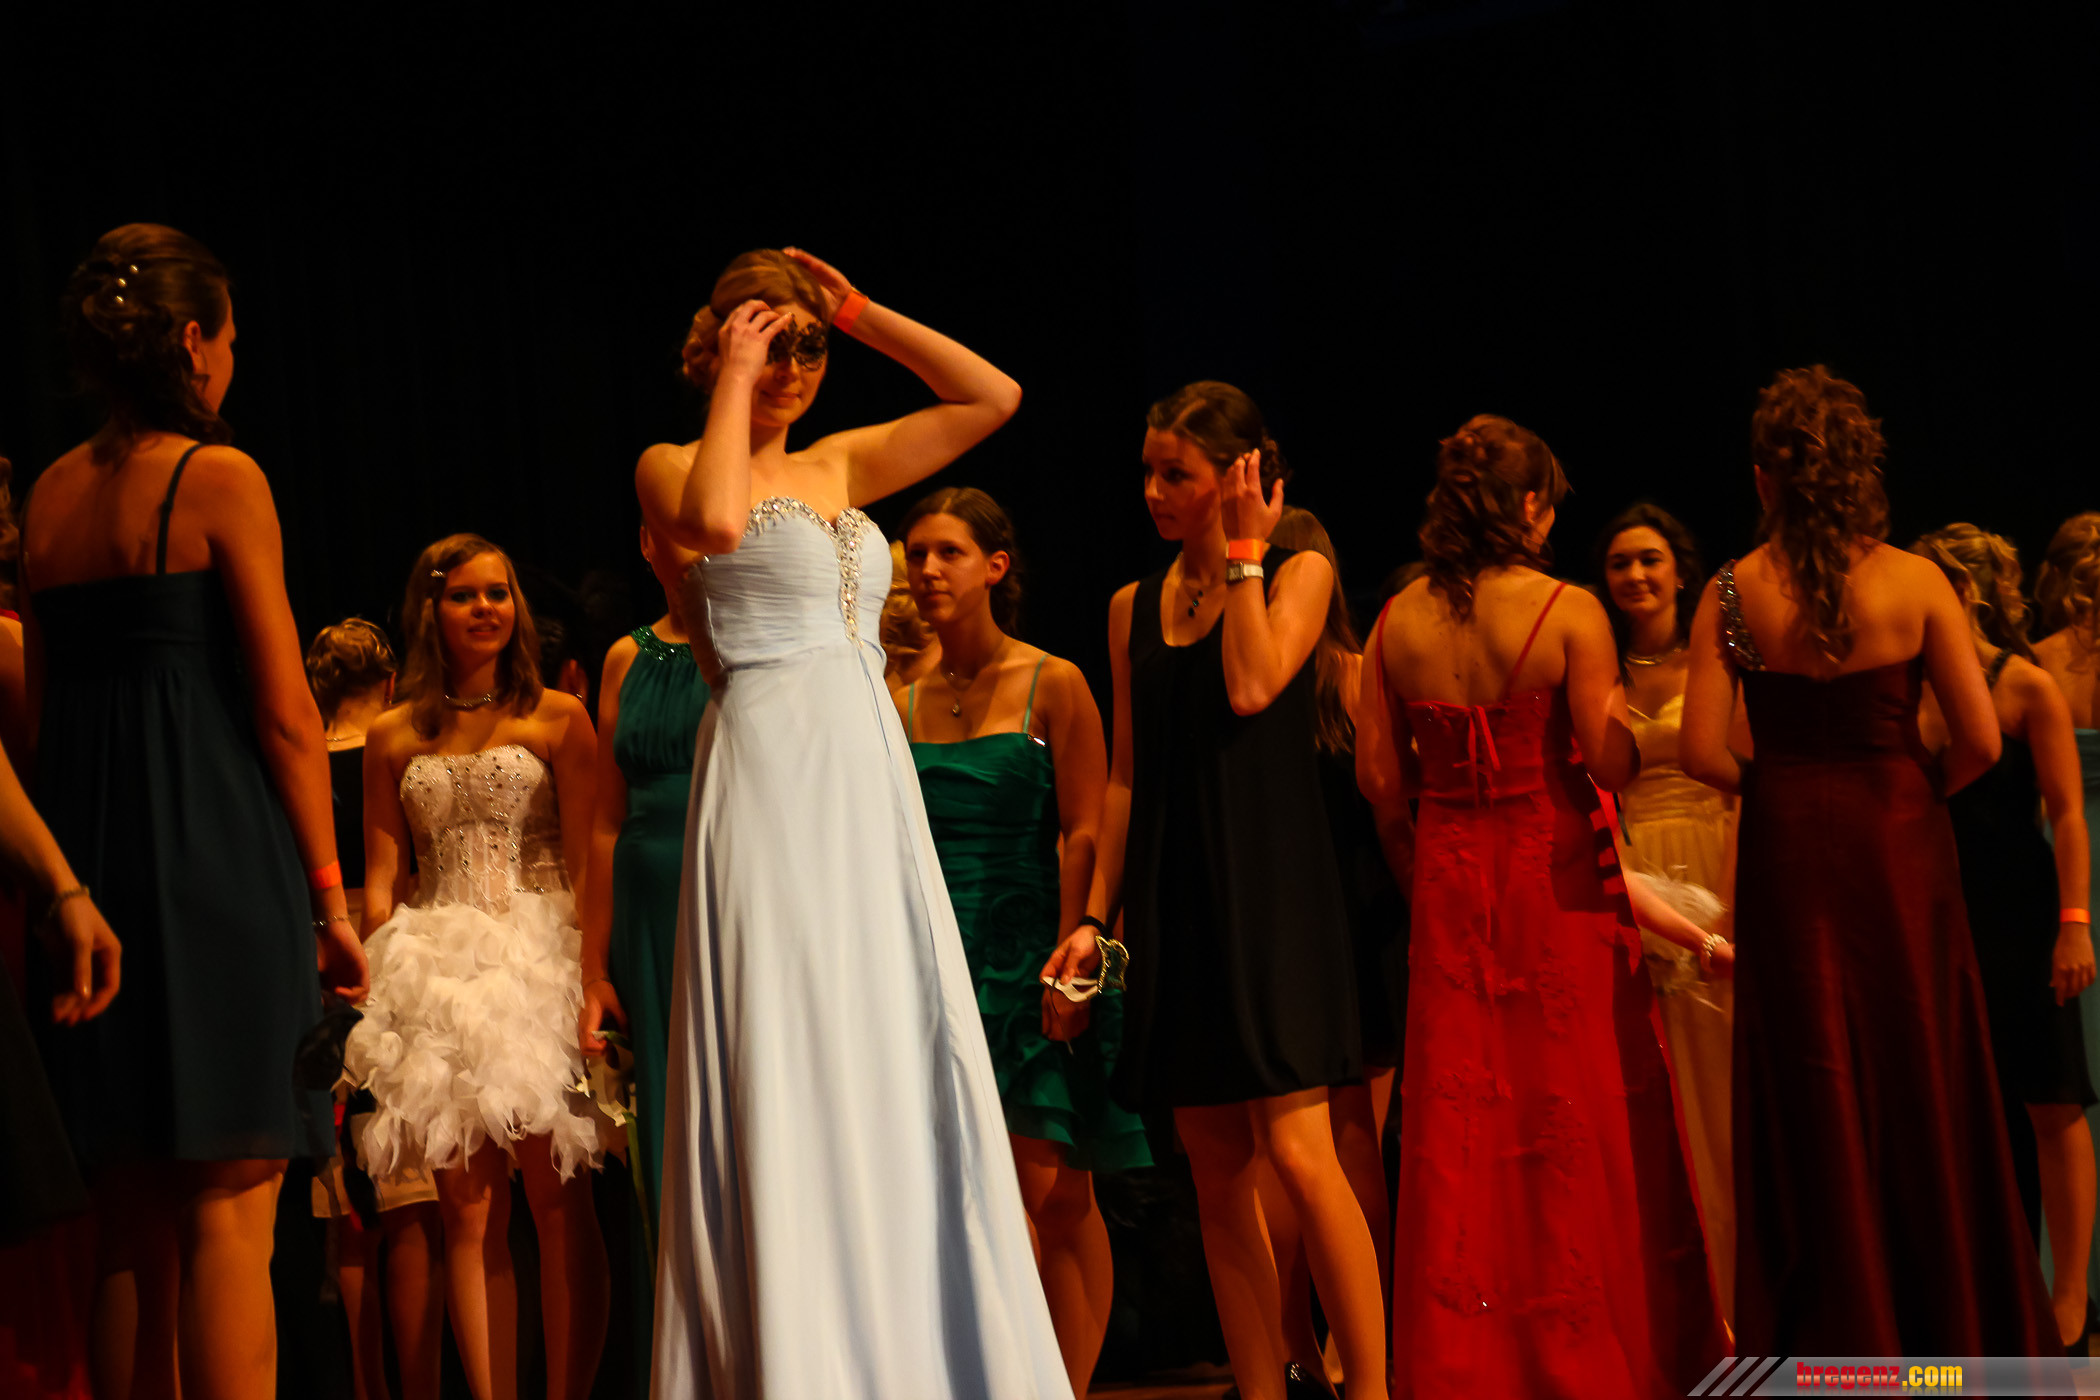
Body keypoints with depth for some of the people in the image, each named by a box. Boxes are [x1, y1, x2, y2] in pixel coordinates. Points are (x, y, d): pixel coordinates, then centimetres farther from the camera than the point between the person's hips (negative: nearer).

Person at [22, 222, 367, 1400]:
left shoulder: (50, 495, 11)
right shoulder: (221, 480, -6)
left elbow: (45, 701, 13)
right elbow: (285, 709, -9)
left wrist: (71, 877, 18)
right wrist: (329, 892, -4)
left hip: (91, 860, 6)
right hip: (222, 860, -6)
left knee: (134, 1229, 11)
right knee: (230, 1216, -4)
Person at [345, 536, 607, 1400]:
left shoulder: (556, 718, 5)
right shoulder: (393, 737, 13)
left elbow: (588, 859, 1)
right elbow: (380, 880, 12)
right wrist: (381, 990, 2)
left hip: (542, 964, -2)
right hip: (440, 979, 3)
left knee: (557, 1199, -7)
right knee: (466, 1208, 1)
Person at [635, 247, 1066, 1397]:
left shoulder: (839, 465, 19)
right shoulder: (672, 466, 2)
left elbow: (994, 398, 17)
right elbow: (716, 521, -22)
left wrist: (862, 316, 12)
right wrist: (732, 384, -9)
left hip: (874, 781, 6)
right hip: (771, 772, -6)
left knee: (896, 1066, 4)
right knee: (786, 1068, -8)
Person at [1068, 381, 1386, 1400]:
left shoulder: (1299, 572, 2)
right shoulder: (1134, 607, 14)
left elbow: (1252, 686, -16)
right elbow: (1127, 776, 14)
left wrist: (1244, 551, -8)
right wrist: (1097, 915, 8)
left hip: (1271, 887, -5)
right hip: (1173, 898, 5)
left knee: (1296, 1153, -13)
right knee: (1216, 1174, 4)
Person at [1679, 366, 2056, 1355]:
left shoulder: (1732, 593, -6)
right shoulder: (1916, 583, -7)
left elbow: (1701, 751, -9)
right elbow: (1980, 741, -8)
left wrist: (1771, 789, 9)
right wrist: (1916, 792, 10)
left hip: (1788, 850, 0)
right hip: (1899, 842, 0)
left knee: (1812, 1095, 8)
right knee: (1920, 1085, 11)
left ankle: (1830, 1338, 15)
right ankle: (1947, 1325, 20)